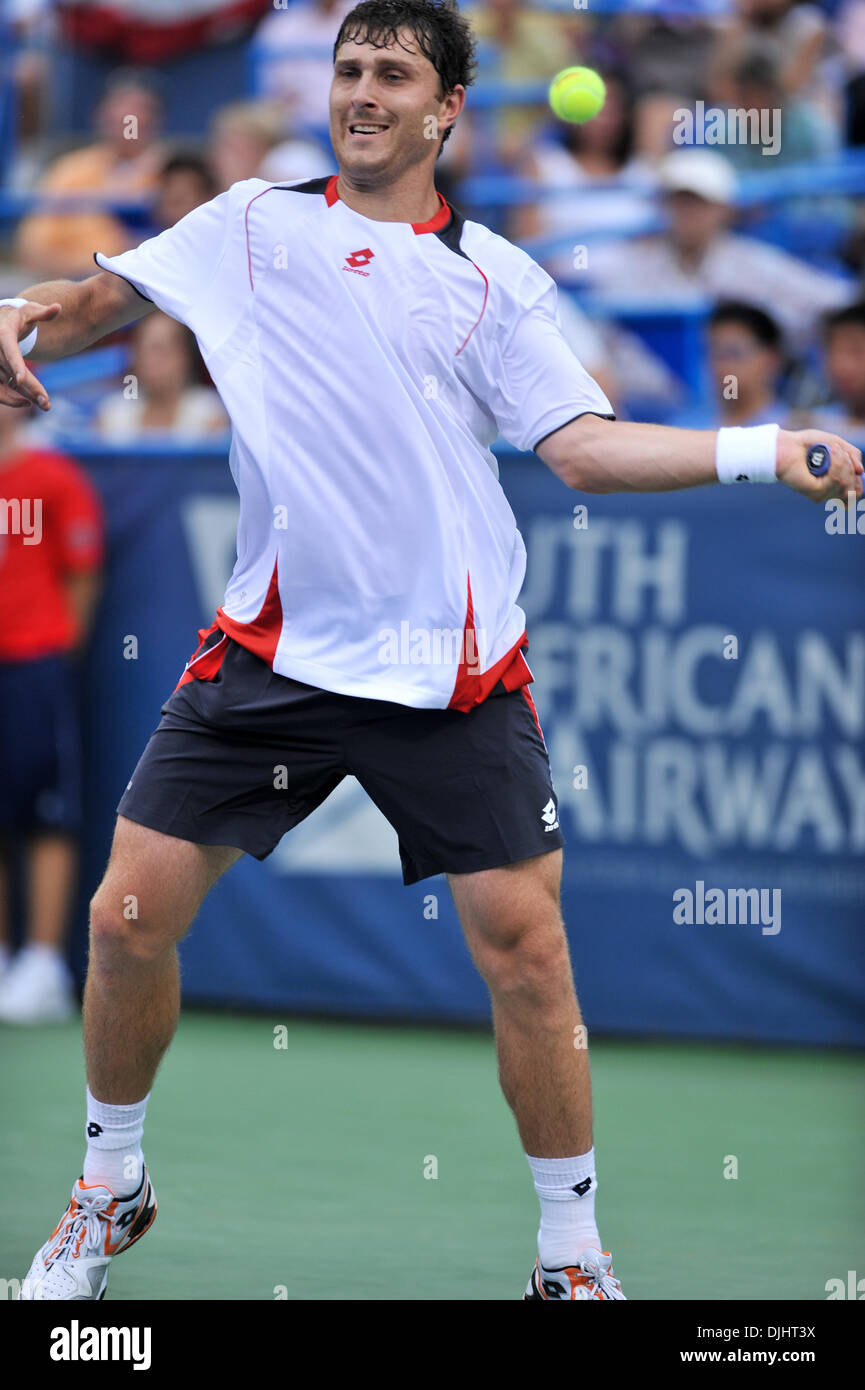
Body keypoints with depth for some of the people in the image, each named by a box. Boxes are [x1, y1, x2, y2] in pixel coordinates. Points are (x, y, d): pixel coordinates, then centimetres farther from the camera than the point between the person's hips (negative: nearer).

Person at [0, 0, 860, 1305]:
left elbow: (584, 446, 0)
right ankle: (111, 1186, 22)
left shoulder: (496, 277, 6)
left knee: (524, 949, -6)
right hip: (271, 648, 1)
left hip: (454, 669, -1)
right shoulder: (250, 226, 10)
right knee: (130, 916, -2)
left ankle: (573, 1256, 8)